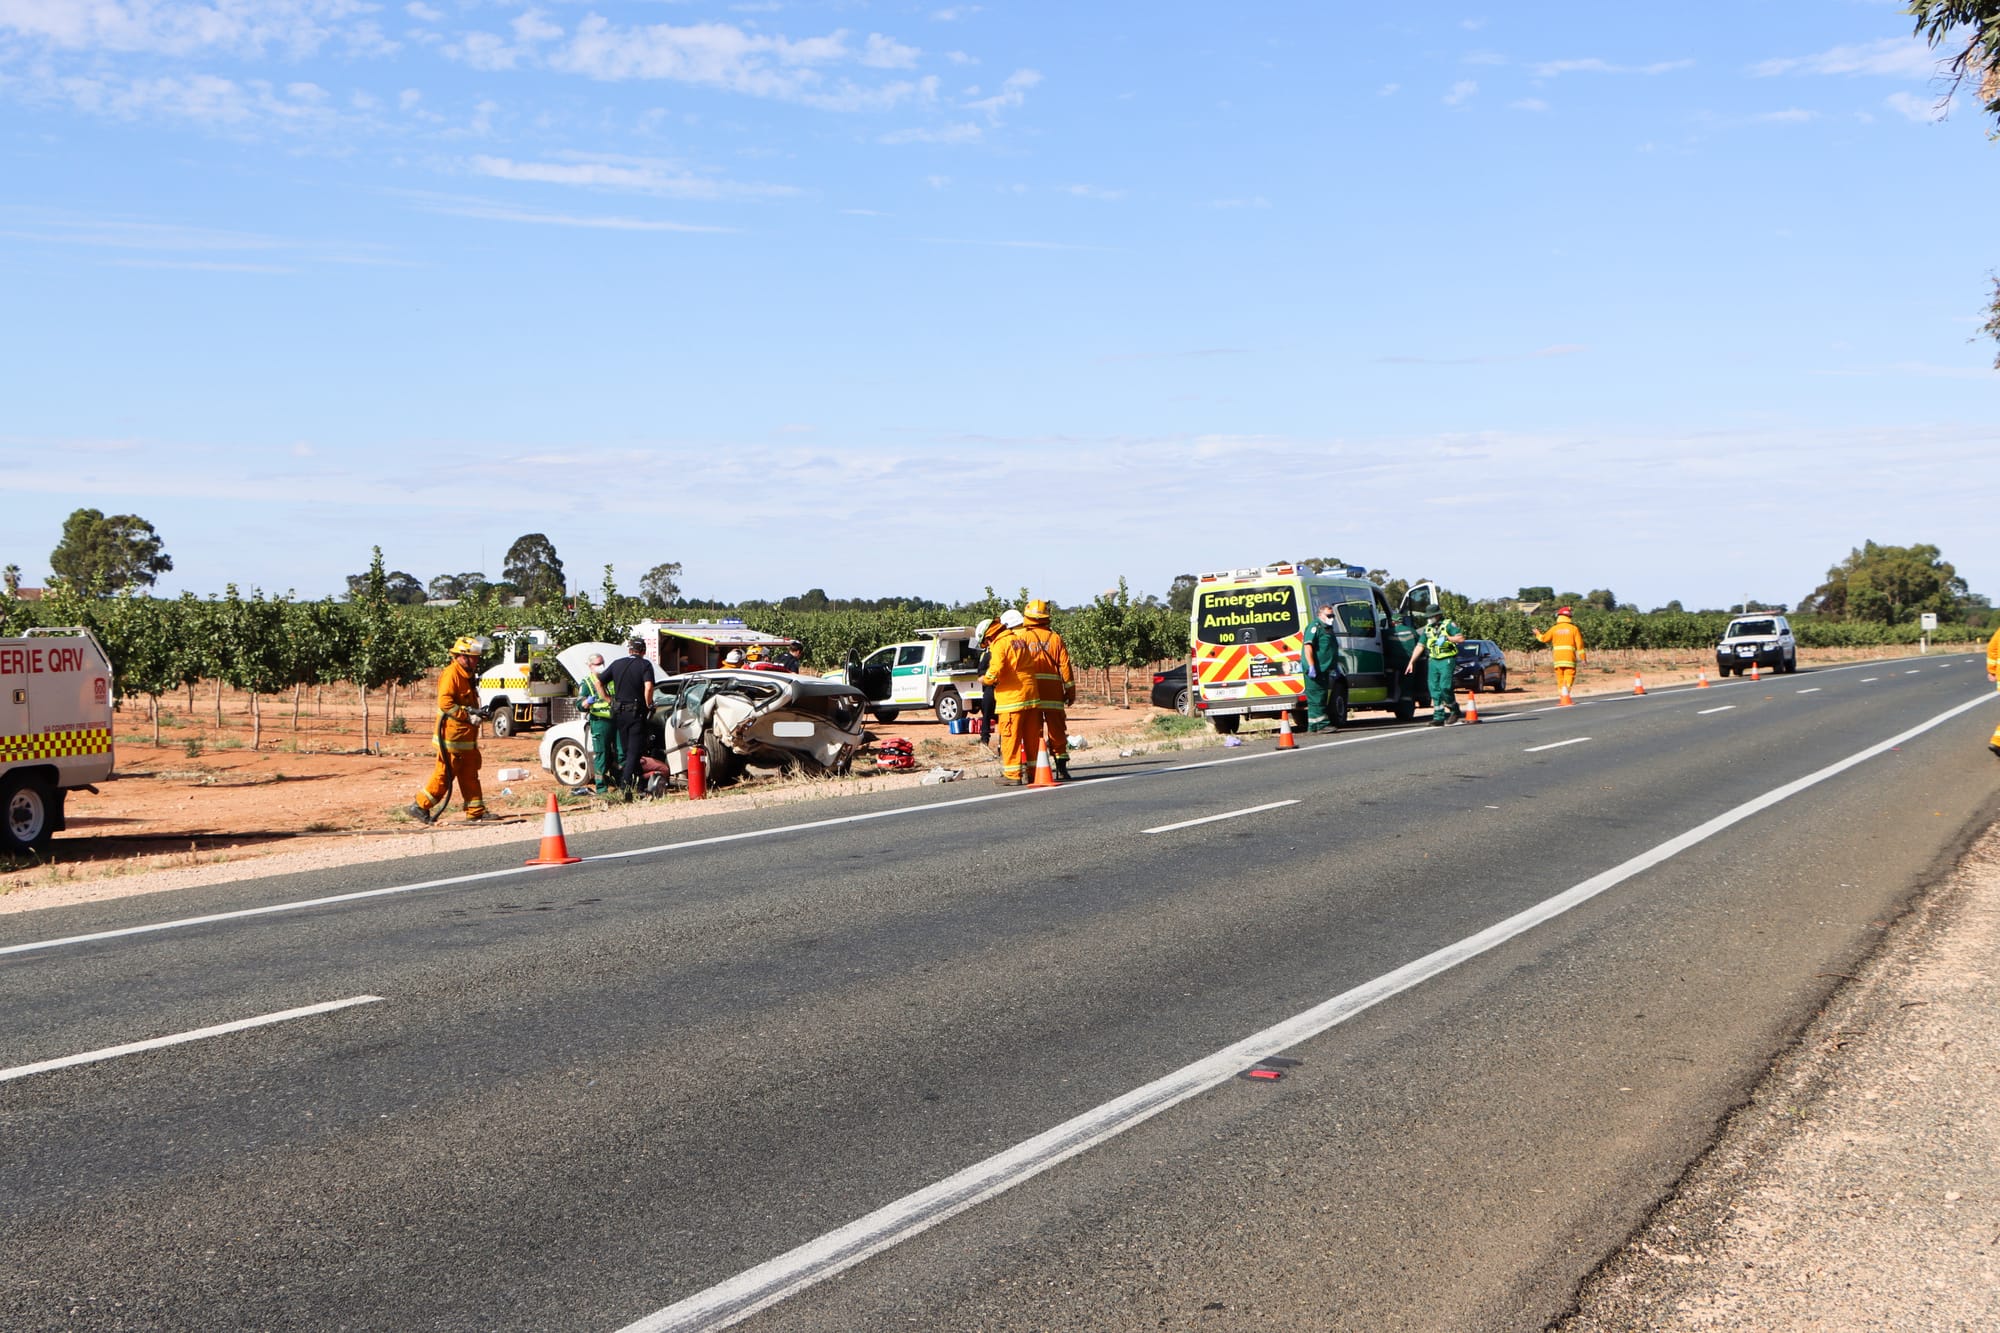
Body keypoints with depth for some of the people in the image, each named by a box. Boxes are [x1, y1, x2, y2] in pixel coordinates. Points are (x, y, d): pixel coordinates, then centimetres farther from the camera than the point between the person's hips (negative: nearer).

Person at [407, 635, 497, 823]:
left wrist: (476, 712, 11)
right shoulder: (451, 674, -14)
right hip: (452, 737, -10)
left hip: (467, 737, 10)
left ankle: (476, 812, 11)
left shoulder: (467, 676, 18)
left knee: (470, 775, 9)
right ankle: (420, 807, 5)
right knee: (445, 774, -5)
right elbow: (445, 702, -23)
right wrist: (467, 716, -22)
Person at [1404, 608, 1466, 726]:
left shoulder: (1449, 625, -2)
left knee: (1445, 687, -15)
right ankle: (1438, 717, 4)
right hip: (1433, 661, 6)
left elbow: (1461, 638, -10)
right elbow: (1420, 646, 15)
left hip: (1447, 660, -6)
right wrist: (1411, 662, 10)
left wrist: (1446, 638, -19)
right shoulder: (1427, 629, 15)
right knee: (1434, 689, 0)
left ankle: (1455, 711, 5)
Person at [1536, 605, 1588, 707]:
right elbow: (1579, 644, -2)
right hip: (1569, 657, -2)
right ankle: (1565, 697, -19)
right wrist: (1583, 657, 4)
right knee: (1569, 678, -4)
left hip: (1557, 657, 2)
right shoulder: (1574, 628, -1)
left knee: (1560, 679, 11)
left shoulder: (1554, 628, 3)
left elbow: (1544, 638, 13)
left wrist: (1538, 634, 34)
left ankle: (1561, 697, 9)